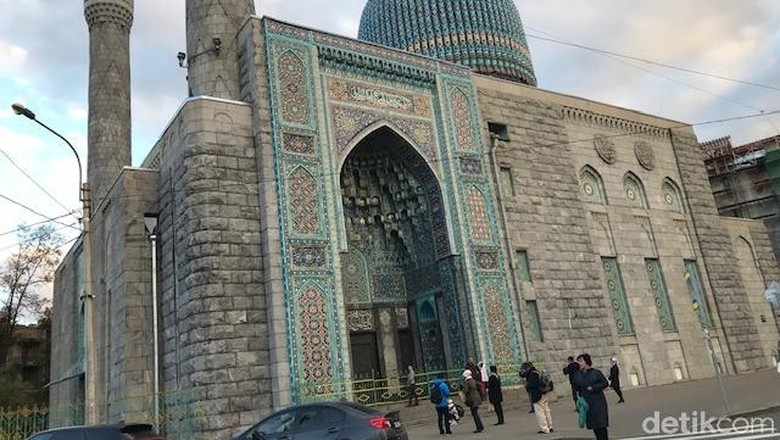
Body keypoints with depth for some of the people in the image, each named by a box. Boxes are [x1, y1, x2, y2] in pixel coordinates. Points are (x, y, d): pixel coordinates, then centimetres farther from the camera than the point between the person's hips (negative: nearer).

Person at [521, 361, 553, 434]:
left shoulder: (532, 374, -17)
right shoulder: (537, 372, 14)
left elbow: (532, 384, -23)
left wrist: (527, 385, -5)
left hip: (538, 395, -10)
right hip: (544, 394, 10)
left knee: (540, 412, -4)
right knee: (546, 411, 15)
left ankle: (544, 429, -3)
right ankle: (549, 427, 22)